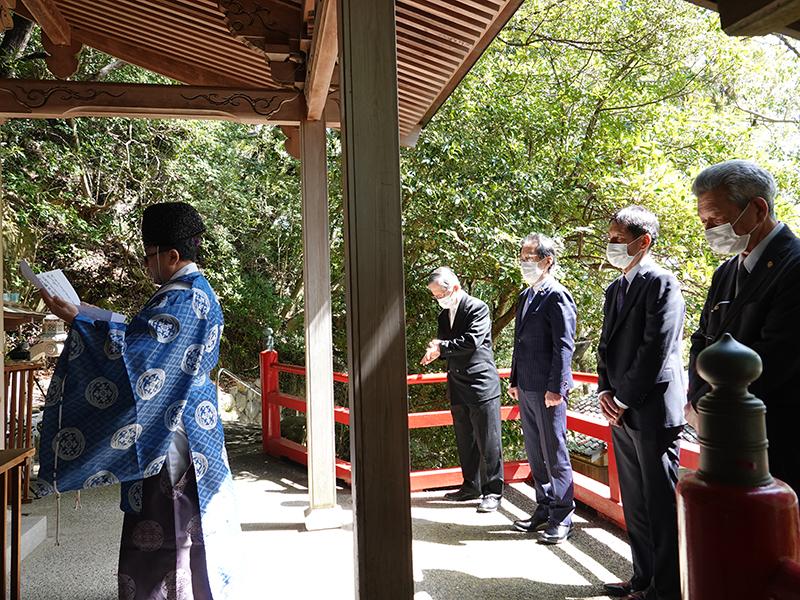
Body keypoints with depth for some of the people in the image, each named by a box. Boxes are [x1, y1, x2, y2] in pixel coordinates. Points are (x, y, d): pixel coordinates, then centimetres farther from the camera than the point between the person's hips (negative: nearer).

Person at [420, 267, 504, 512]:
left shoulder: (478, 308, -10)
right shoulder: (444, 315, 14)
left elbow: (472, 342, -21)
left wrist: (442, 347, -13)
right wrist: (435, 352, -5)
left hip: (482, 385, -8)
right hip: (458, 388, 8)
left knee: (488, 443, -1)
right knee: (465, 443, 16)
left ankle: (493, 491, 10)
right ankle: (471, 487, 29)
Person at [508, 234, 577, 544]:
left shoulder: (557, 296, -12)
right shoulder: (525, 295, 14)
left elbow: (564, 345, -16)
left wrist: (556, 387, -19)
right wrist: (515, 380, 18)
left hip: (547, 390, -9)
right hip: (526, 388, 9)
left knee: (554, 454, 2)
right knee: (534, 452, 16)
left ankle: (562, 517, 15)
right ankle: (544, 508, 30)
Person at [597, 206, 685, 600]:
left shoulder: (661, 283, -11)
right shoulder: (615, 289, 15)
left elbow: (656, 350, -17)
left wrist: (623, 400, -13)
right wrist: (605, 392, 3)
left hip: (652, 411, -8)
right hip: (621, 412, 9)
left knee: (661, 504, 3)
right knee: (635, 504, 17)